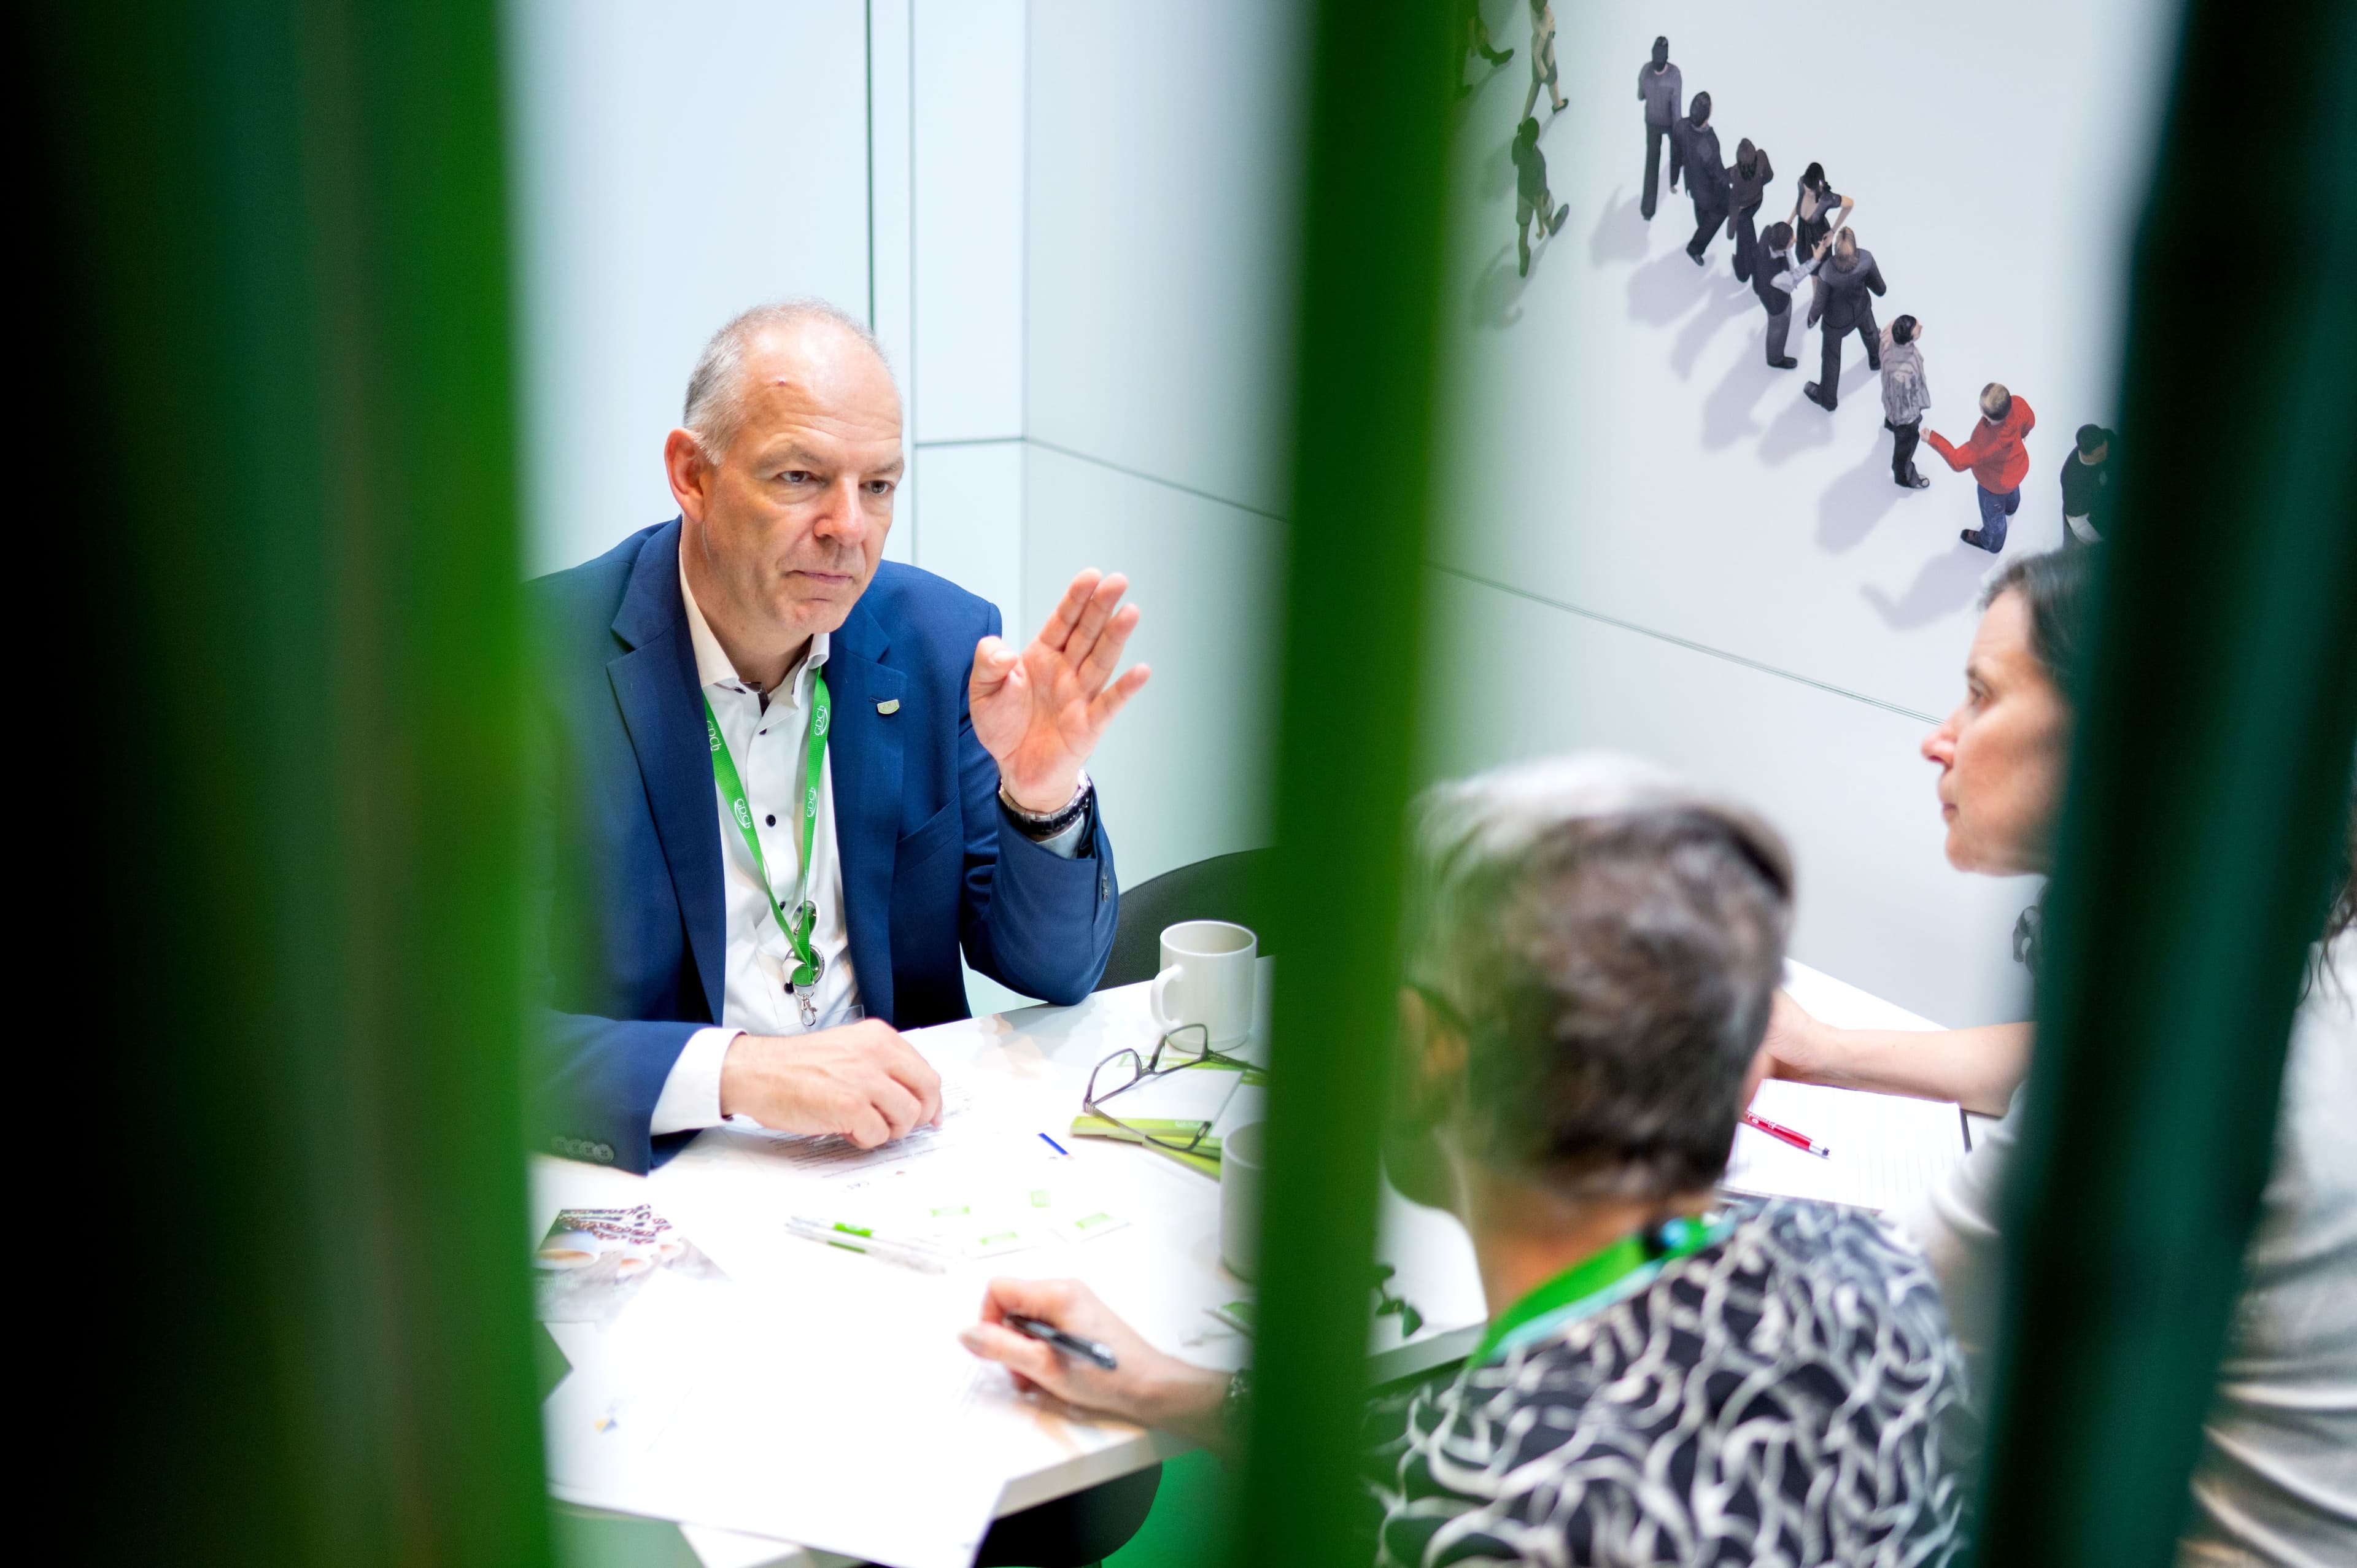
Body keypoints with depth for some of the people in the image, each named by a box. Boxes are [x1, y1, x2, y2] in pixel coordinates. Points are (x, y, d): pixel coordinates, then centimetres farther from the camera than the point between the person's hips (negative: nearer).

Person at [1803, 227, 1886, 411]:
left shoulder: (1827, 273, -42)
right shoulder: (1866, 259, -33)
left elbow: (1819, 305, -25)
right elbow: (1880, 289, -16)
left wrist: (1812, 317, -2)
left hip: (1837, 318, -2)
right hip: (1862, 307, 3)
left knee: (1831, 356, 25)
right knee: (1869, 330, 39)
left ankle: (1828, 399, 49)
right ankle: (1877, 359, 72)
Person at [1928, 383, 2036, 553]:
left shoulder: (1987, 444, -51)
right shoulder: (2018, 404, -35)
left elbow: (1958, 461, -35)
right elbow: (2029, 422, -10)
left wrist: (1933, 439, -25)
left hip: (1996, 484, -6)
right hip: (2018, 466, 6)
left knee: (1993, 514, 29)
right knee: (2011, 489, 42)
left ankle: (1992, 542, 61)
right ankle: (2011, 506, 78)